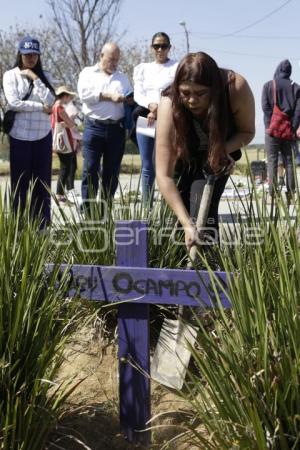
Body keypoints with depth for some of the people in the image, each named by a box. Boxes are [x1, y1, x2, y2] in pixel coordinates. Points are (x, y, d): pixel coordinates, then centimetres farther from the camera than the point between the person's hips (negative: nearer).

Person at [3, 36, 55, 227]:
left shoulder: (44, 76, 10)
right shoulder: (11, 75, 1)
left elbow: (50, 101, -5)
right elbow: (13, 103, -11)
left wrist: (35, 78, -8)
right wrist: (41, 107, -9)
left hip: (43, 136, 3)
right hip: (20, 136, -3)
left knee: (42, 182, 4)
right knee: (20, 182, 1)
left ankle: (42, 225, 10)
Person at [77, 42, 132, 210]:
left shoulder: (123, 77, 20)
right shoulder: (88, 73, 9)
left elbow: (132, 99, 17)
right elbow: (84, 93, -8)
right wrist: (109, 96, -12)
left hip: (117, 129, 3)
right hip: (94, 127, -3)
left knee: (112, 172, 6)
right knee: (90, 170, -5)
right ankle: (87, 210, -1)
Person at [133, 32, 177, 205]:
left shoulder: (177, 67, 8)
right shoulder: (142, 68, 20)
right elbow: (138, 93, 9)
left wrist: (159, 111, -12)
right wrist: (150, 105, -12)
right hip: (145, 119, 4)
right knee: (147, 167, 3)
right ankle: (147, 208, 6)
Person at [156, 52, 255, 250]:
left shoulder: (237, 88, -35)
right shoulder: (169, 106, -39)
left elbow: (247, 131, -14)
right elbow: (164, 175, -41)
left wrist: (223, 150, -35)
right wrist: (187, 224, -48)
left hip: (223, 147, 0)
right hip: (185, 152, 0)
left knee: (207, 206, -15)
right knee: (183, 205, -9)